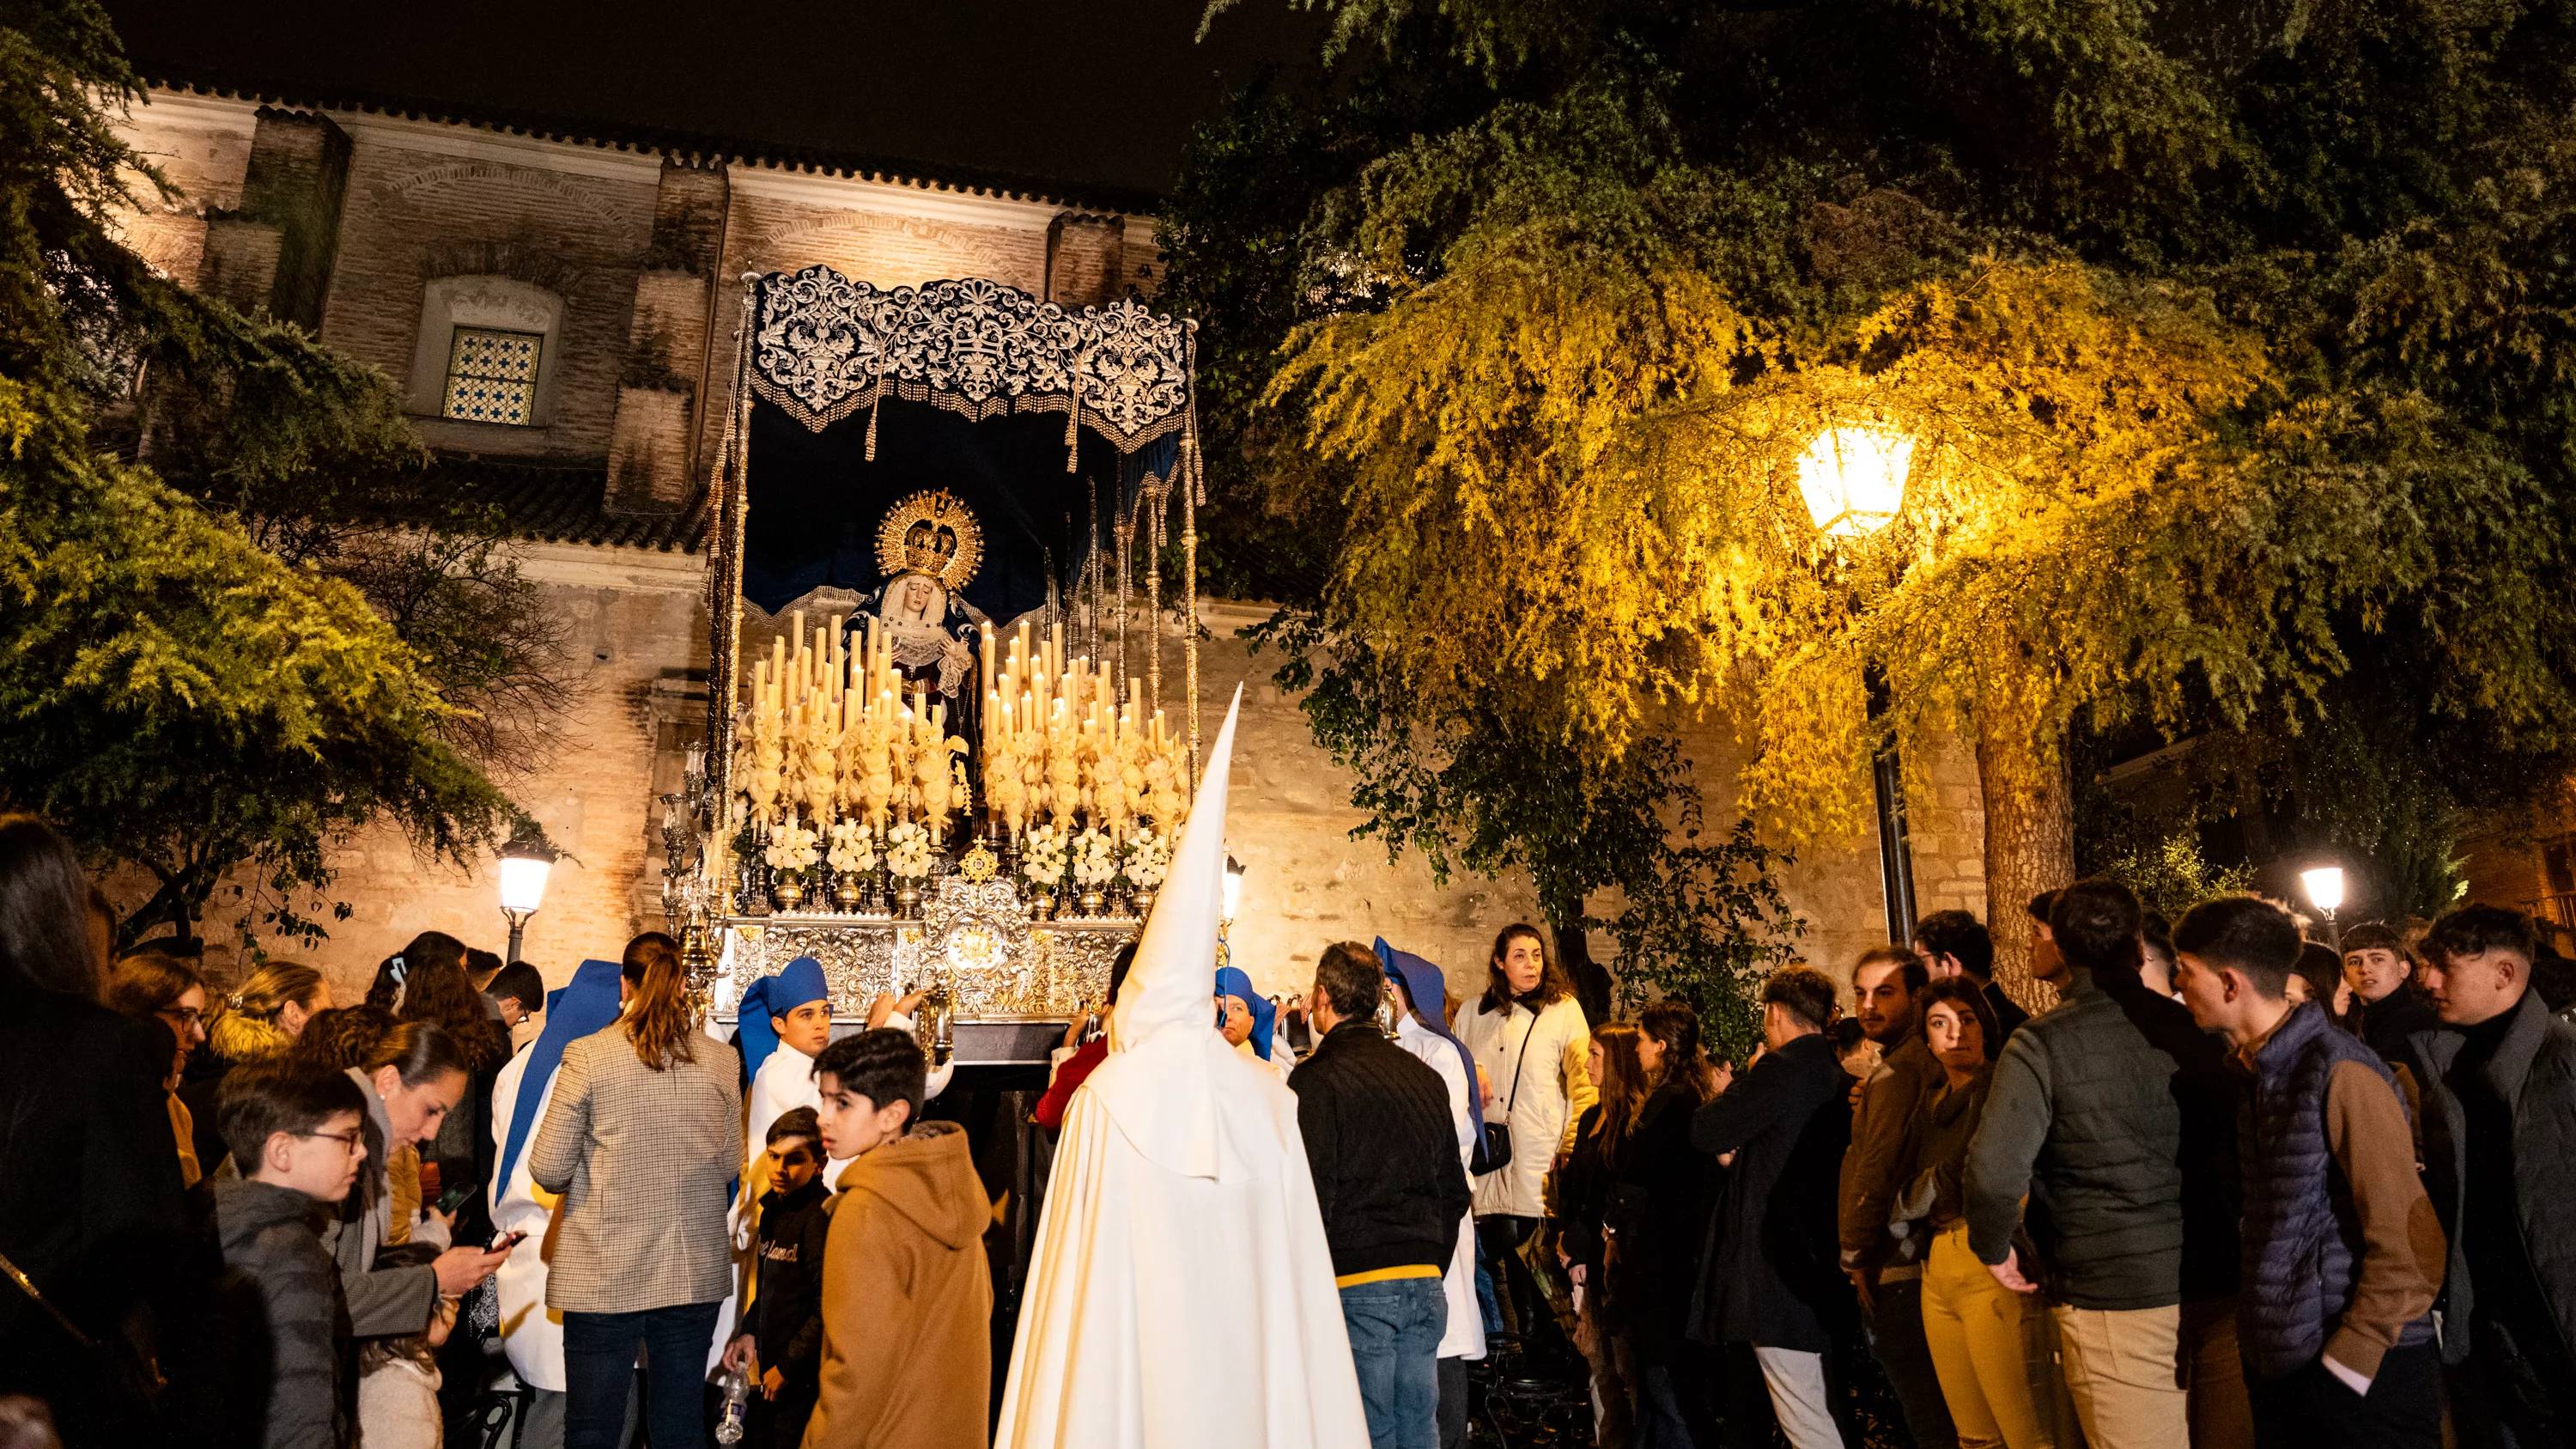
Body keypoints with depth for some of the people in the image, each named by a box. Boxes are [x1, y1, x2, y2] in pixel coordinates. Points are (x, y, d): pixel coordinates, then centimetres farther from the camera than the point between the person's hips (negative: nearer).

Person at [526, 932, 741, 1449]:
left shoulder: (587, 1056, -10)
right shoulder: (719, 1061, -1)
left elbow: (548, 1170, -8)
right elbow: (729, 1166, 7)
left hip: (604, 1272, -3)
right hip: (696, 1271, 3)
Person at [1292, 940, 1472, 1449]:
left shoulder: (1318, 1078, -9)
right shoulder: (1426, 1077, 11)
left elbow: (1310, 1195, -14)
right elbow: (1454, 1192, 16)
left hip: (1358, 1287, -6)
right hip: (1424, 1284, 6)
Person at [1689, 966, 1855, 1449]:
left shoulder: (1781, 1068, -15)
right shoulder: (1836, 1074, 11)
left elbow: (1705, 1132, -11)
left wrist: (1745, 1079, 4)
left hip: (1777, 1264, -9)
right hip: (1821, 1262, 9)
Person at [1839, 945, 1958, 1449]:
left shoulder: (1897, 1071, -18)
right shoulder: (1927, 1062, 13)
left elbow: (1876, 1168, -19)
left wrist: (1856, 1255, -11)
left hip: (1897, 1270, -10)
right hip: (1922, 1260, 10)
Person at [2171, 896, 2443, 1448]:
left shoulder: (2340, 1073, -18)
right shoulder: (2248, 1070, 7)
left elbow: (2410, 1246, -18)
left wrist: (2348, 1360, -16)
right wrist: (2253, 1330, 9)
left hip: (2362, 1375, -7)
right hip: (2276, 1361, 7)